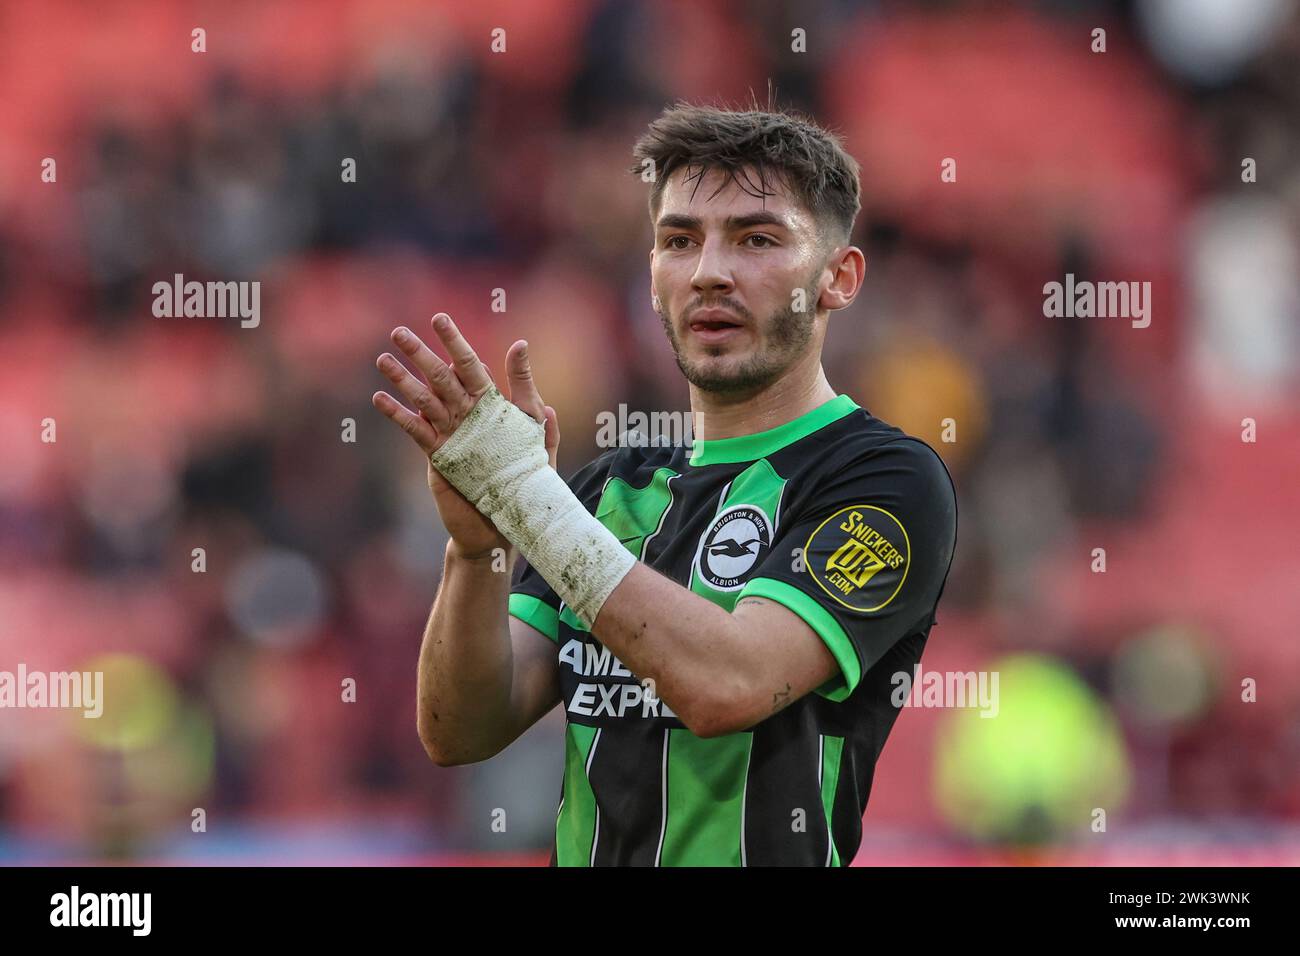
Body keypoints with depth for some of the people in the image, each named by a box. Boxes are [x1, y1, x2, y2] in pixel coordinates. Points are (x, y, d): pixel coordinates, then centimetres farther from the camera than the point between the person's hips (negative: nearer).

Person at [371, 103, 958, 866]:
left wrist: (524, 488, -16)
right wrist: (476, 546, -9)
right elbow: (461, 733, 7)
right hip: (586, 853, 4)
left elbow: (726, 684, -17)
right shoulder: (615, 488, 14)